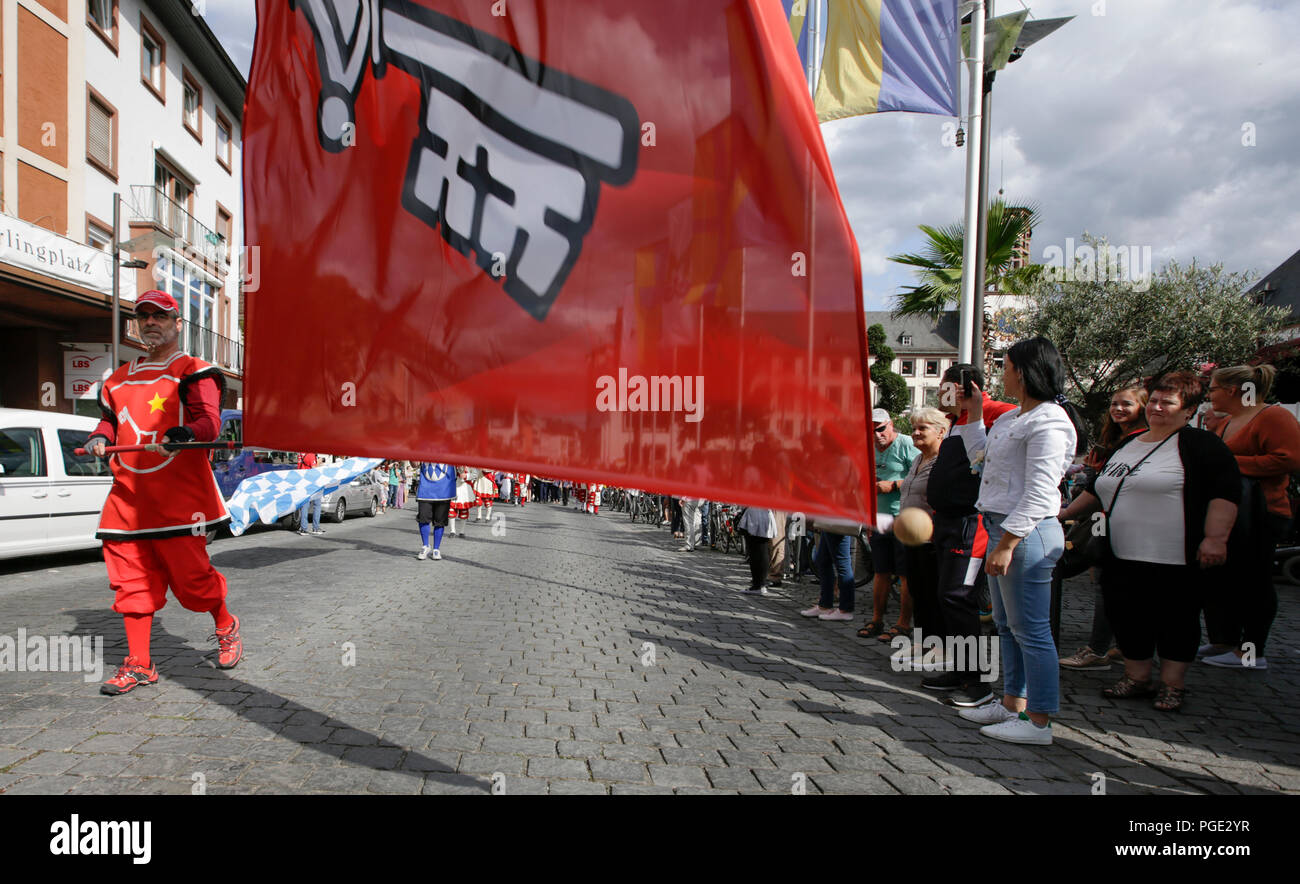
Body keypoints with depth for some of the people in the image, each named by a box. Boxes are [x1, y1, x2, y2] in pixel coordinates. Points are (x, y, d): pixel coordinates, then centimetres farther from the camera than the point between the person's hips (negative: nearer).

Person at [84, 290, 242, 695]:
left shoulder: (194, 372, 2)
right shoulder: (120, 378, 22)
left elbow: (208, 421, -10)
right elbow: (110, 419, 27)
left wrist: (184, 433, -31)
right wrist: (100, 437, 4)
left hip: (179, 496, -6)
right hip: (128, 494, 6)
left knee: (191, 575, -6)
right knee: (131, 578, 5)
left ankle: (226, 628, 22)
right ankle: (138, 664, 14)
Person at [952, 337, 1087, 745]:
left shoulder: (1048, 421, -16)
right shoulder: (1012, 418, 15)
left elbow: (1038, 494, -21)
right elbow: (982, 459, 28)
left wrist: (1007, 544, -23)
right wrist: (973, 414, 24)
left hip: (1026, 533, -10)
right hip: (1003, 528, 10)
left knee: (1030, 629, -3)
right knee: (1007, 624, 18)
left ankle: (1038, 721, 7)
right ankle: (1013, 703, 30)